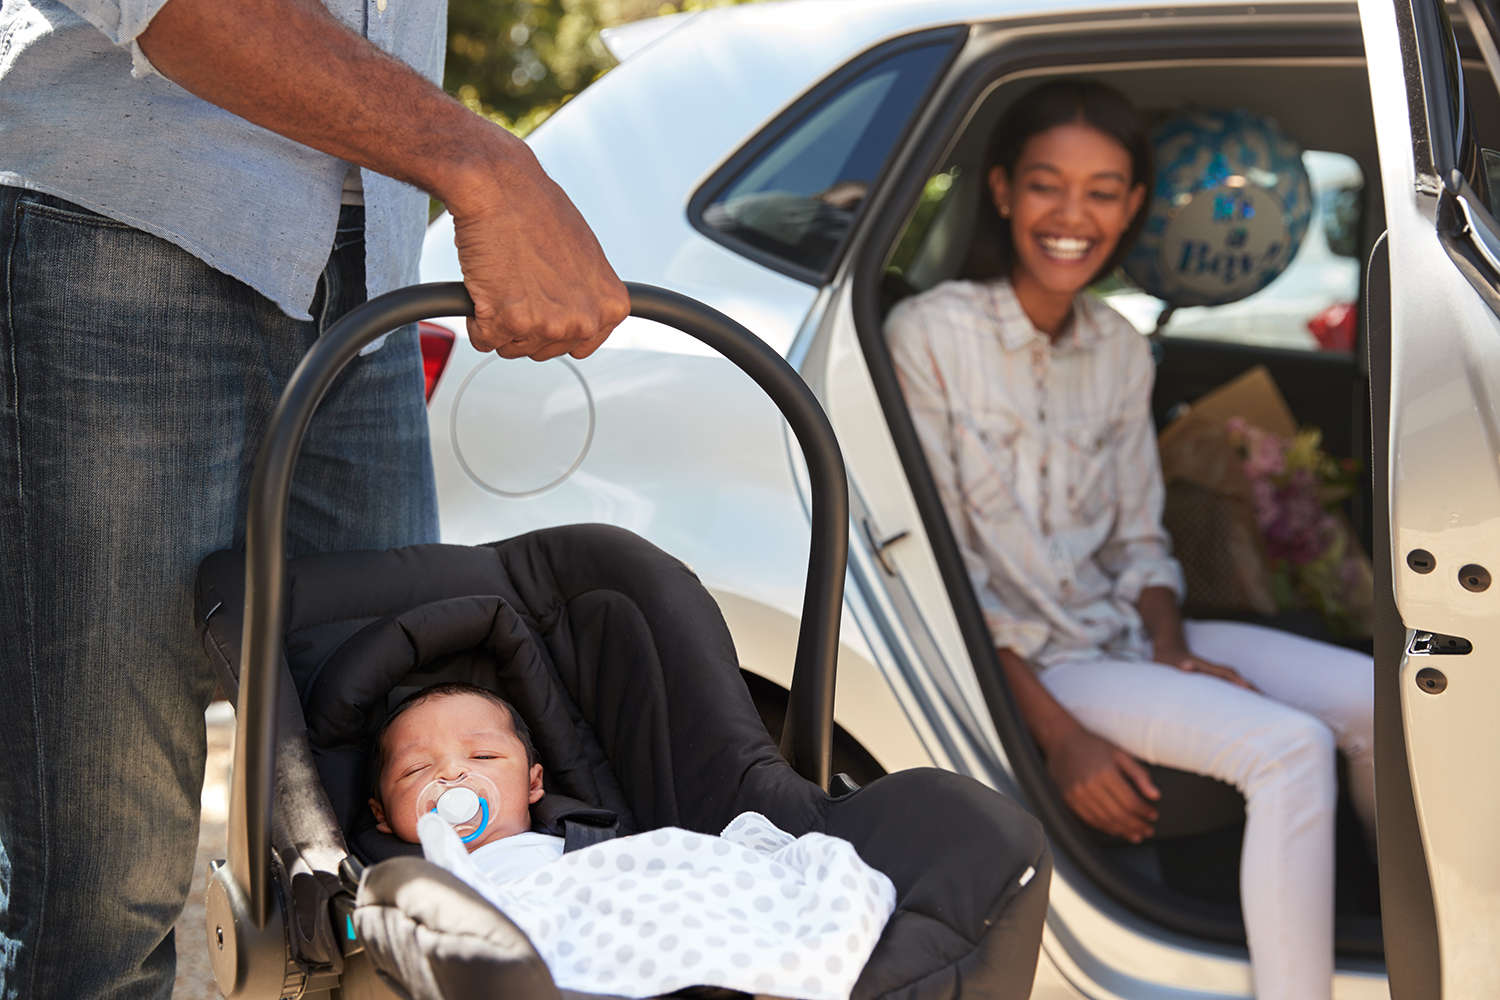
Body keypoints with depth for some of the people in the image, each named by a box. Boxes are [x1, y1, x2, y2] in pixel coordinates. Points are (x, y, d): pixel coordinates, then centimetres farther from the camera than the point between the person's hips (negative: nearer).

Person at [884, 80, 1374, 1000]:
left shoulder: (1121, 348, 9)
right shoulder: (930, 335, -12)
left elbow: (1139, 541, 14)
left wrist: (1173, 647, -7)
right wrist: (1057, 733, -20)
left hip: (1126, 633, 7)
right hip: (1024, 661, -6)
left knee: (1375, 699, -5)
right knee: (1290, 747, -24)